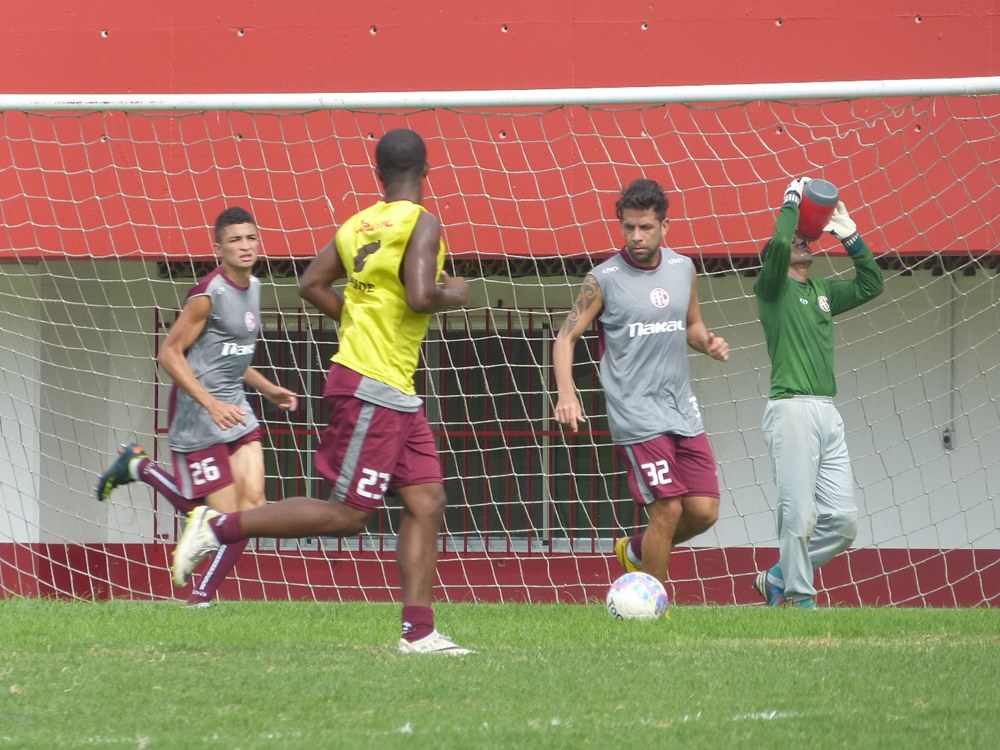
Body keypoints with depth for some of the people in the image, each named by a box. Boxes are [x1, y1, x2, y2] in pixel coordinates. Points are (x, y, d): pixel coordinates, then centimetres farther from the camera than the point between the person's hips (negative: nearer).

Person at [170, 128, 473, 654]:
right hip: (372, 389, -9)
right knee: (347, 514, -7)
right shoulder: (422, 223, -12)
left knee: (426, 503, 6)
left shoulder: (358, 224, 10)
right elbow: (421, 296, -24)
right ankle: (218, 527, -5)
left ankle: (418, 630, 2)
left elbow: (312, 285, 11)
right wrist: (454, 295, -4)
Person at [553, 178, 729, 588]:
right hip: (636, 413, -6)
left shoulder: (683, 270, 8)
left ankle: (636, 552, 29)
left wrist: (709, 343, -1)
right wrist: (567, 394, -18)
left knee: (704, 511, 1)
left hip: (683, 410, 6)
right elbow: (566, 338, -3)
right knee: (668, 510, -12)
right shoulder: (604, 280, -6)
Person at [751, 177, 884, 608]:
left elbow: (872, 284, 20)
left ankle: (778, 579, 17)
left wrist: (849, 236, 16)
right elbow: (779, 243, -15)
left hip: (827, 412, 7)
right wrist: (792, 200, -1)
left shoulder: (823, 292, 23)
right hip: (792, 408, -7)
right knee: (800, 514, -10)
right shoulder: (773, 287, 3)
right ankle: (799, 600, -3)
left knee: (843, 519, 2)